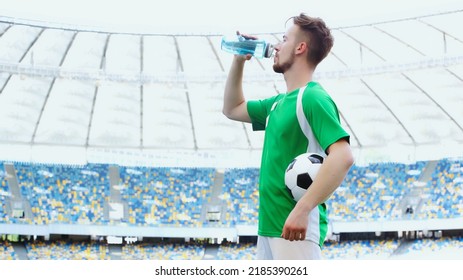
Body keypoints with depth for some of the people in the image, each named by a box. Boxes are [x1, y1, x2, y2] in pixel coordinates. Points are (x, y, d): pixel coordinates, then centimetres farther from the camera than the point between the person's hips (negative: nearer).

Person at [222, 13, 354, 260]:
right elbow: (232, 109, 33)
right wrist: (239, 61, 21)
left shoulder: (314, 98, -11)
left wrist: (302, 209, -30)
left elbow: (343, 157, -24)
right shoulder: (279, 103, 16)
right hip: (269, 227, 10)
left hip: (295, 228, -10)